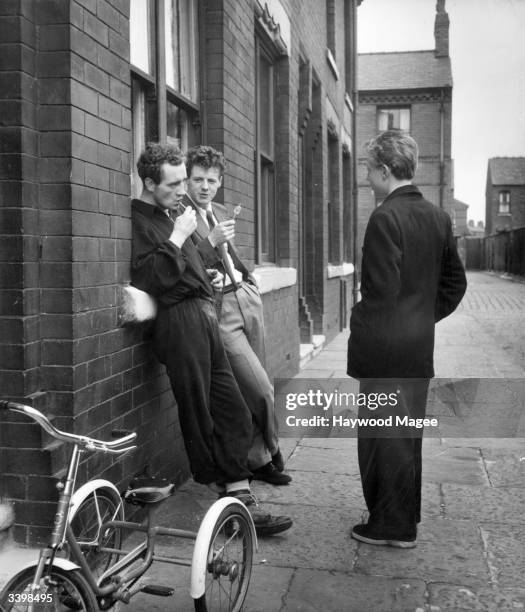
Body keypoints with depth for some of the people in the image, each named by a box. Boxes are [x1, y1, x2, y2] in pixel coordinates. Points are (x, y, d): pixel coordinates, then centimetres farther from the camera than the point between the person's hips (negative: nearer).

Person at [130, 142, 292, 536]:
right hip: (180, 322, -9)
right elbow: (149, 278, -18)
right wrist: (177, 237, -14)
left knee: (233, 414, 6)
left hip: (204, 317, 9)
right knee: (200, 420, -1)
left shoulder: (173, 214, 23)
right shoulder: (138, 220, -5)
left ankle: (240, 501, 11)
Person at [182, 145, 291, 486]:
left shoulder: (221, 213, 18)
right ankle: (268, 455, 15)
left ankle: (257, 459, 25)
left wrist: (247, 278, 16)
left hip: (247, 298, 8)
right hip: (218, 308, -7)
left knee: (251, 391, 11)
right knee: (261, 390, -8)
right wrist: (209, 240, -22)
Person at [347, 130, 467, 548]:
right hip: (420, 349, 8)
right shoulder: (438, 217, 7)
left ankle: (391, 526, 16)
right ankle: (406, 515, 33)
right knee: (408, 434, 19)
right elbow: (456, 282, 13)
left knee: (382, 436, 4)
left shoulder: (385, 218, -17)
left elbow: (381, 291, -21)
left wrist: (359, 332, -7)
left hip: (385, 350, -8)